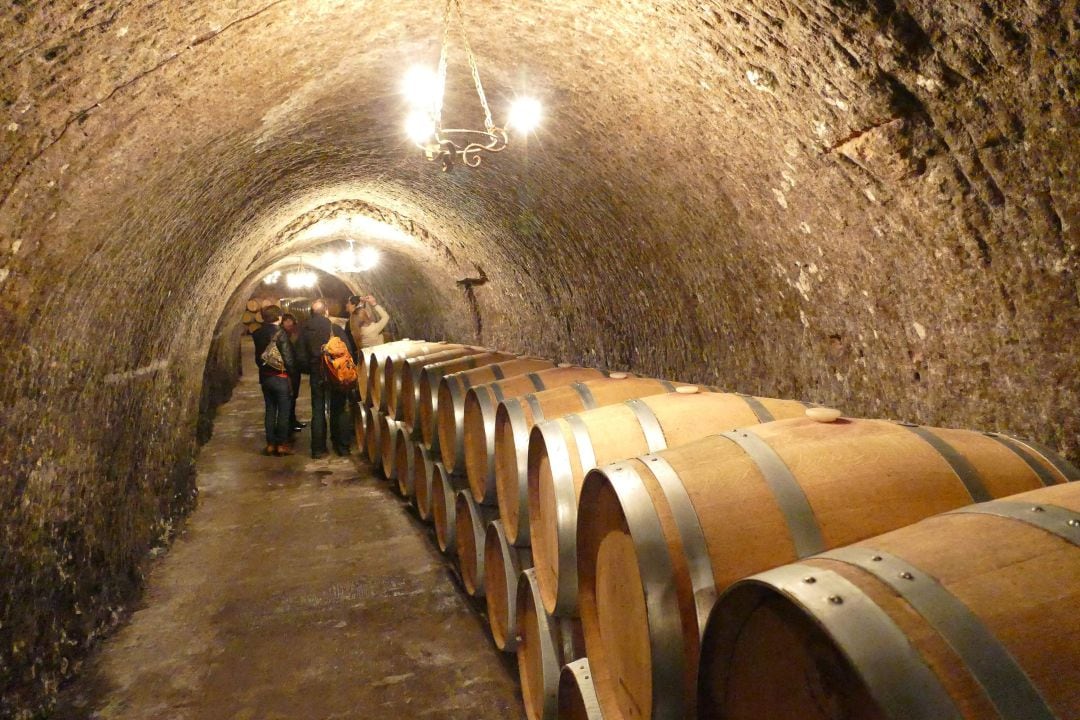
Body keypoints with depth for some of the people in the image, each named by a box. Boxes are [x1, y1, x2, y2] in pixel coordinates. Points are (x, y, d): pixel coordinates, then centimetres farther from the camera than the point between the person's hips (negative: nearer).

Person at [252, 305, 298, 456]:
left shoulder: (259, 334, 2)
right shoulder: (281, 333, -16)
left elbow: (257, 357, 8)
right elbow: (288, 357, -16)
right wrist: (291, 371, -2)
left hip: (265, 377, 6)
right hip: (280, 377, -6)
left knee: (270, 410, 12)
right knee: (283, 411, 3)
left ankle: (270, 444, 15)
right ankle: (282, 444, 6)